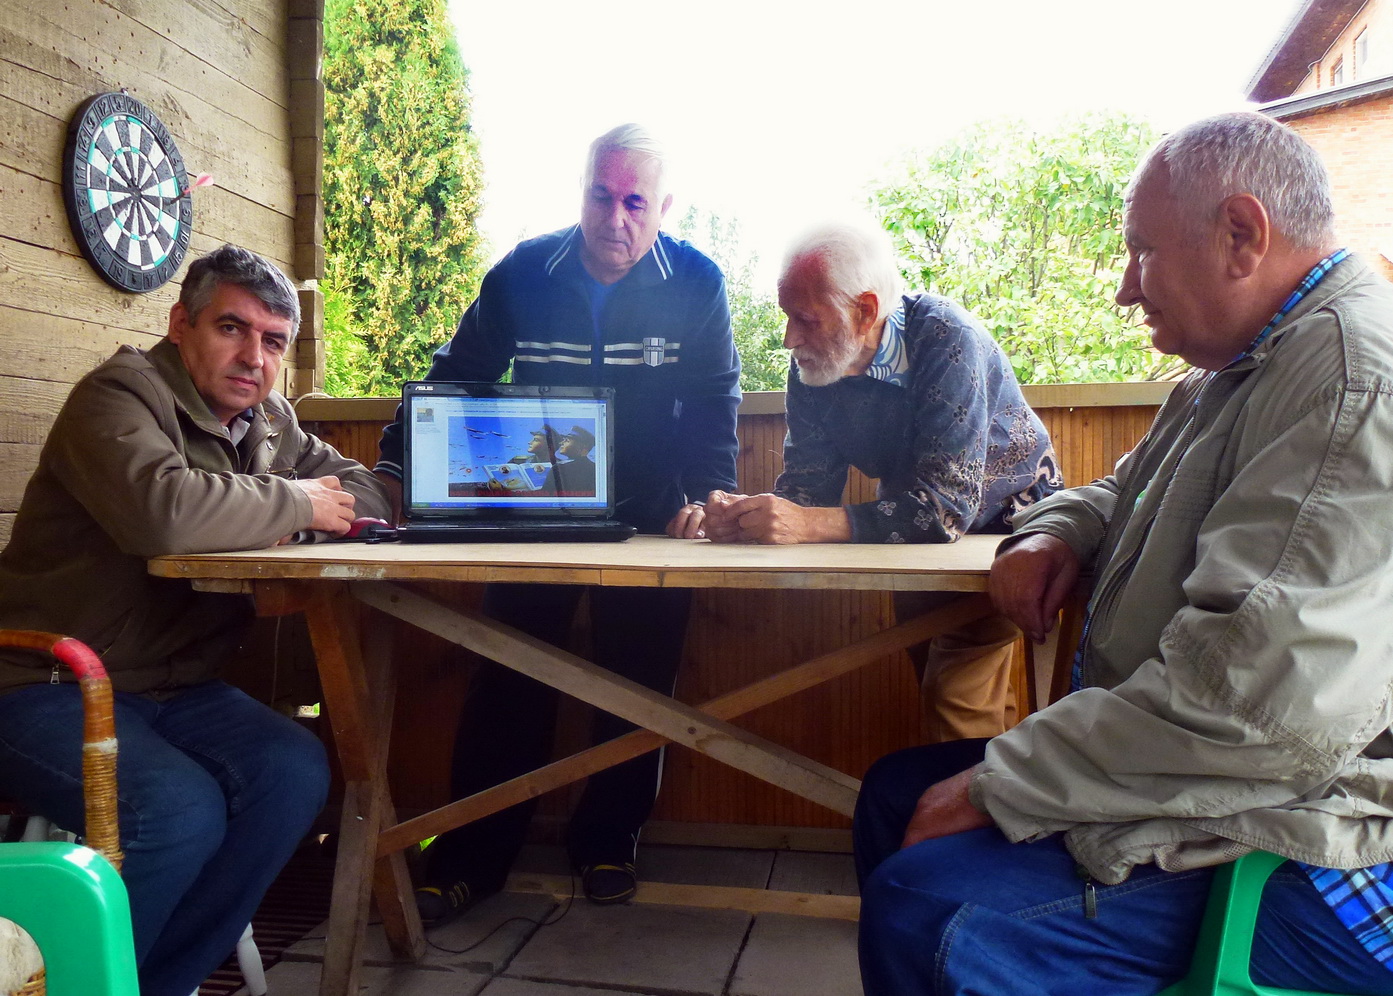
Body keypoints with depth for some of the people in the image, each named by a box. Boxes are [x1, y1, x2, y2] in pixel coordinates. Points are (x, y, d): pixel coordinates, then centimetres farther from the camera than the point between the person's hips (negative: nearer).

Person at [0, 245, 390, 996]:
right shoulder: (122, 395, -15)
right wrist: (296, 506, -20)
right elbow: (164, 509, -36)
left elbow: (369, 490, 13)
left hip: (170, 687, 7)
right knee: (181, 810, -29)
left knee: (294, 771, -18)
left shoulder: (268, 423, 9)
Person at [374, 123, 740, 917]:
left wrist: (708, 494, -21)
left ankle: (607, 844, 24)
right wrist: (393, 475, -10)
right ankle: (470, 860, 13)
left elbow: (714, 403, -6)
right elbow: (457, 381, -1)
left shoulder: (698, 285, -6)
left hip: (648, 521, 0)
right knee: (507, 682, 0)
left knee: (636, 686, 5)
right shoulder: (523, 275, -4)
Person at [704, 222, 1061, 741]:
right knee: (936, 688, 14)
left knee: (958, 706, -16)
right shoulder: (812, 366, -14)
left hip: (997, 519, -5)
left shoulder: (944, 341, -31)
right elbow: (808, 483, -13)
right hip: (916, 532, 6)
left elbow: (948, 505, -38)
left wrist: (810, 524, -48)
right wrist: (744, 513, -35)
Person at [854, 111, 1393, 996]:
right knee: (896, 792, 11)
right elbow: (1123, 495, 28)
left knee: (923, 913, -26)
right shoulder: (1242, 373, 14)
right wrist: (1054, 531, 2)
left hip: (1312, 853, -10)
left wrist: (995, 785, -21)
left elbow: (1257, 705, -31)